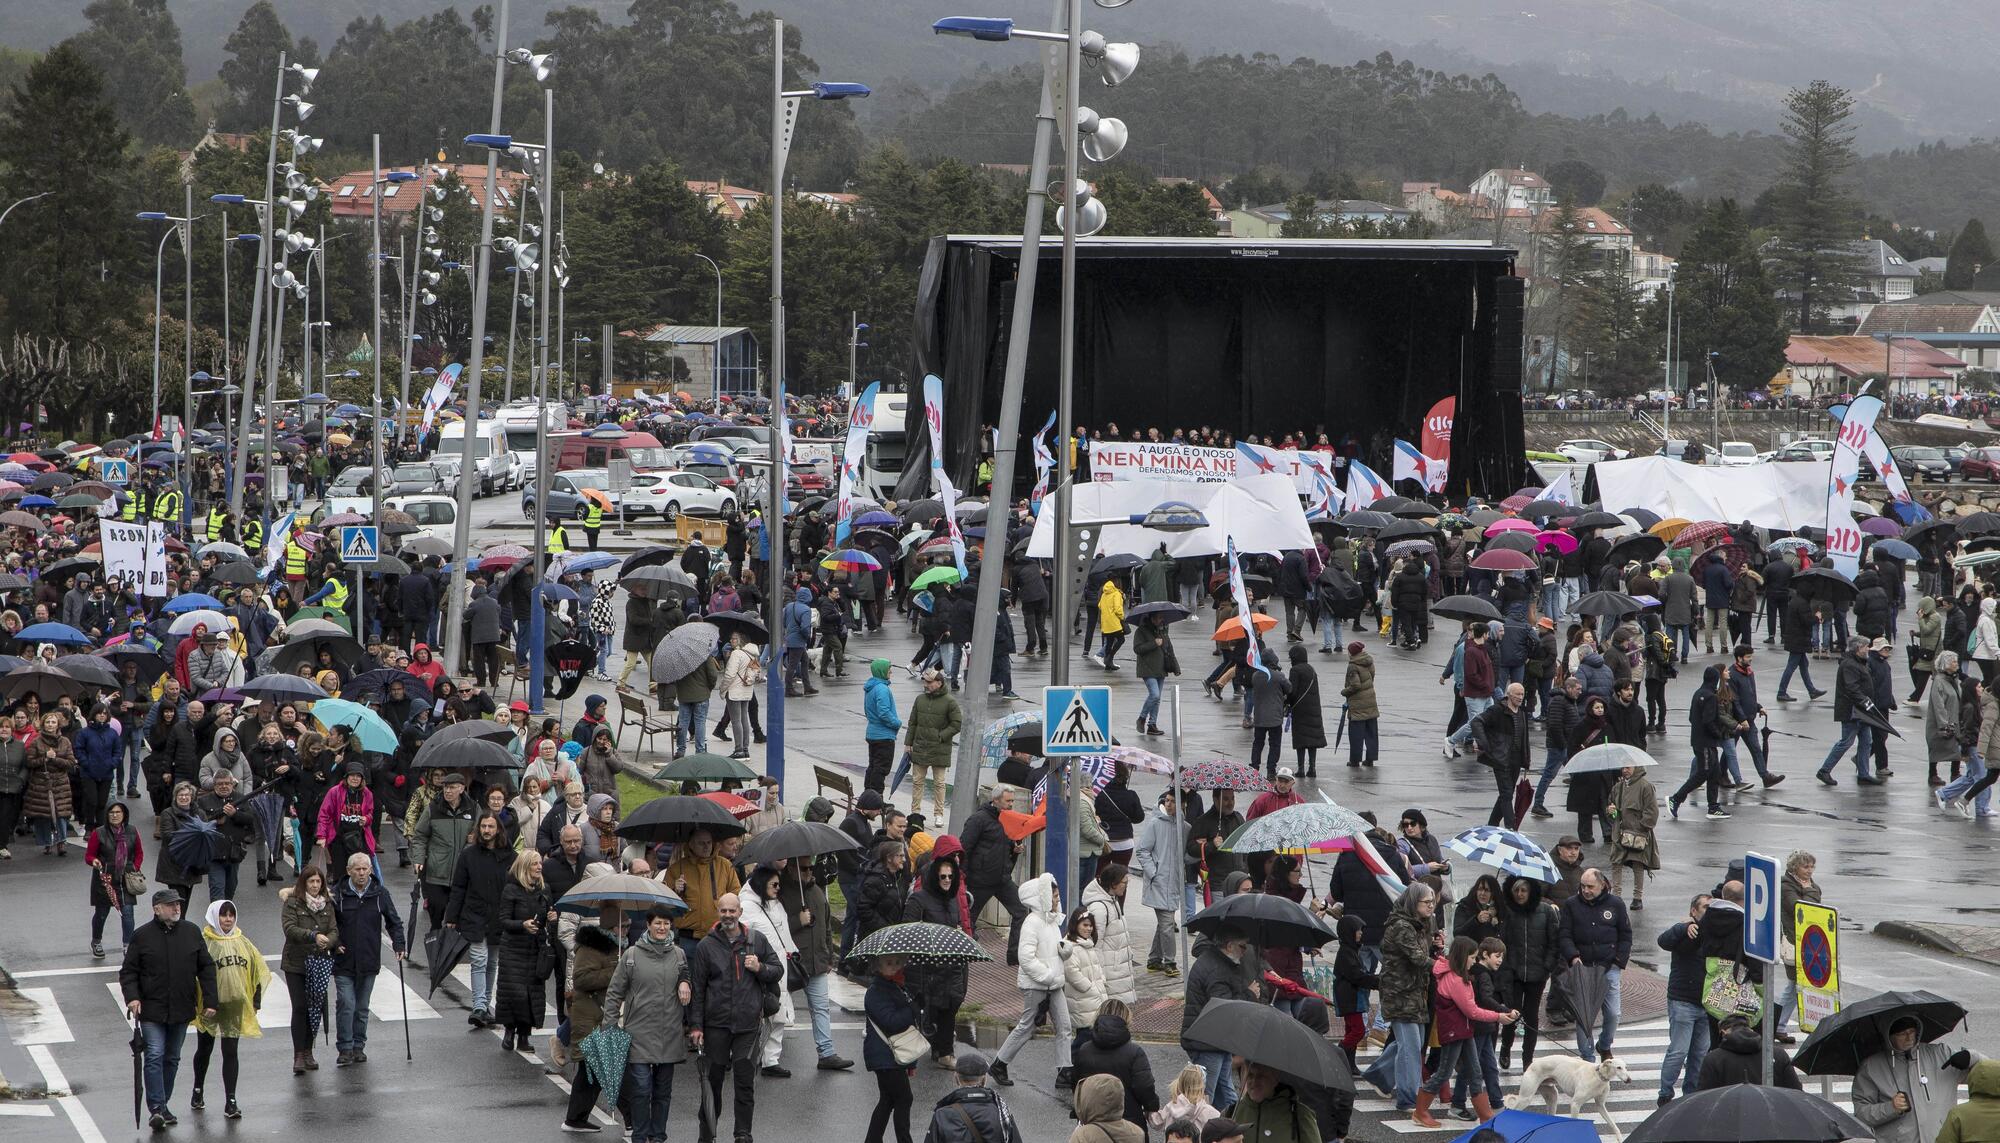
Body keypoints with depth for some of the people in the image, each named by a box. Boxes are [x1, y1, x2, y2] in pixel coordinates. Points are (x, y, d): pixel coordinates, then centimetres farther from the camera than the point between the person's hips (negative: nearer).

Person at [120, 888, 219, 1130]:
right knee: (155, 1056, -14)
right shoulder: (142, 936, -3)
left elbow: (207, 968, 9)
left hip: (181, 1010, 4)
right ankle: (157, 1108, -16)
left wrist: (210, 1000, 2)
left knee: (172, 1059, 12)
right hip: (151, 1010, -4)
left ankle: (162, 1105, 23)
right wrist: (132, 997, -15)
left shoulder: (191, 934, 5)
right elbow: (128, 971, 0)